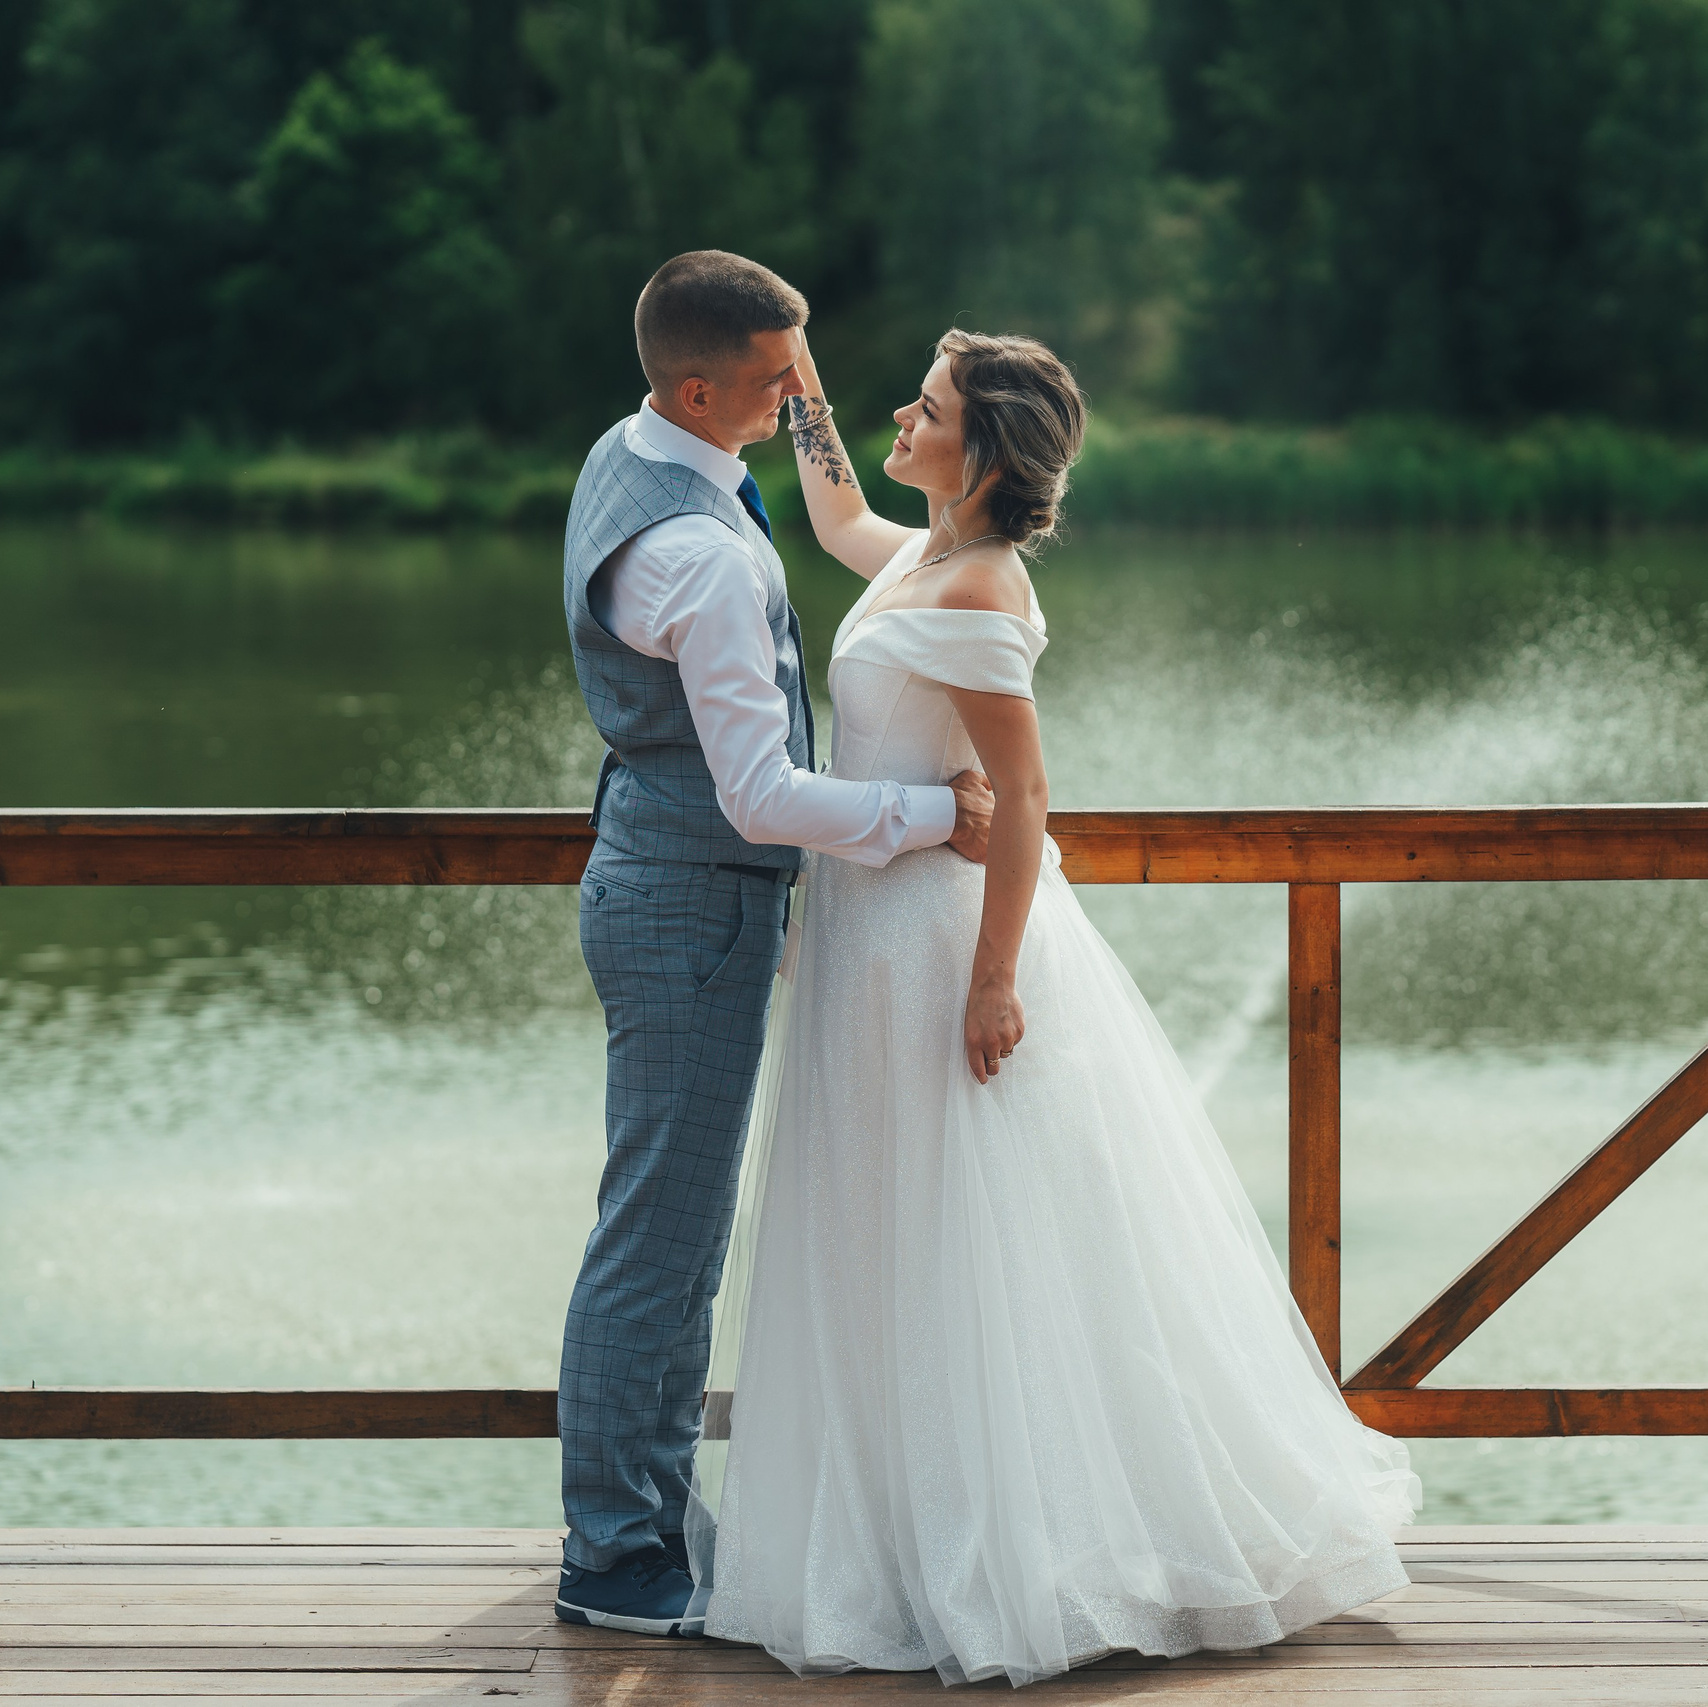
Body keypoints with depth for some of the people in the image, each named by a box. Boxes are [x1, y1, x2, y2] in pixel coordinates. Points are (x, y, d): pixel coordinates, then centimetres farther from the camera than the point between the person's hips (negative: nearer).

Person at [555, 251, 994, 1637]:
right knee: (659, 1238, -1)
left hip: (656, 878, 10)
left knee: (681, 1229, 18)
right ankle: (616, 1563, 8)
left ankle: (650, 1512, 29)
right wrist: (935, 815, -15)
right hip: (697, 906, -10)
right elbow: (764, 795, -26)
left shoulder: (624, 458, 7)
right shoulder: (703, 554, -26)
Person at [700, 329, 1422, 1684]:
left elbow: (1023, 797, -22)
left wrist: (992, 983, -23)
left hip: (942, 935, -10)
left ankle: (1004, 1565, 4)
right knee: (916, 1253, 14)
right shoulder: (917, 558, 9)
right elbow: (837, 515, 33)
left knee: (958, 1253, -3)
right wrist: (802, 386, 26)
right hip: (886, 925, 10)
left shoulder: (970, 598, -19)